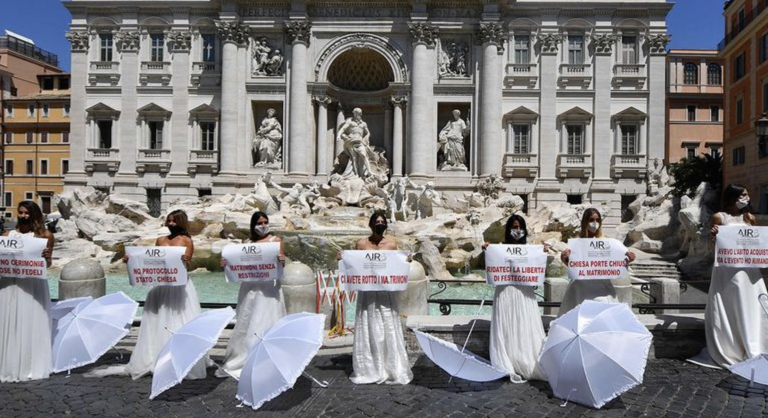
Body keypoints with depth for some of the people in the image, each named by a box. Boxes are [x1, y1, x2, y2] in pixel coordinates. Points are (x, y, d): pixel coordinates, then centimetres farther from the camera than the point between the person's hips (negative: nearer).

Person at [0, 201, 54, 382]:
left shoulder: (45, 235, 4)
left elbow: (47, 264, 4)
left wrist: (47, 257, -17)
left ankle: (32, 367, 10)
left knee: (32, 325, 3)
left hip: (33, 285, -2)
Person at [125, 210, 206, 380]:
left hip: (180, 286, -4)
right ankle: (155, 360, 14)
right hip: (160, 286, 4)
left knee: (180, 323, -2)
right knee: (158, 323, 7)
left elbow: (187, 264, -9)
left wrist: (185, 261, -31)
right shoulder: (160, 241, 13)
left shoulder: (186, 241, 1)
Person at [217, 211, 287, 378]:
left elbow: (281, 265, -3)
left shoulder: (276, 240, 4)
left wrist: (282, 261, -25)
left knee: (264, 323, -5)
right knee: (246, 323, 9)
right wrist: (227, 264, -6)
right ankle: (242, 360, 20)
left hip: (268, 286, -4)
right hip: (249, 286, 4)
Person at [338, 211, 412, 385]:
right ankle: (368, 369, 17)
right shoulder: (361, 244, 1)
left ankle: (392, 369, 13)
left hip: (385, 292, 0)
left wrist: (406, 261, -10)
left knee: (388, 329, 3)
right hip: (367, 292, 0)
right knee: (368, 330, 5)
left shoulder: (392, 244, 3)